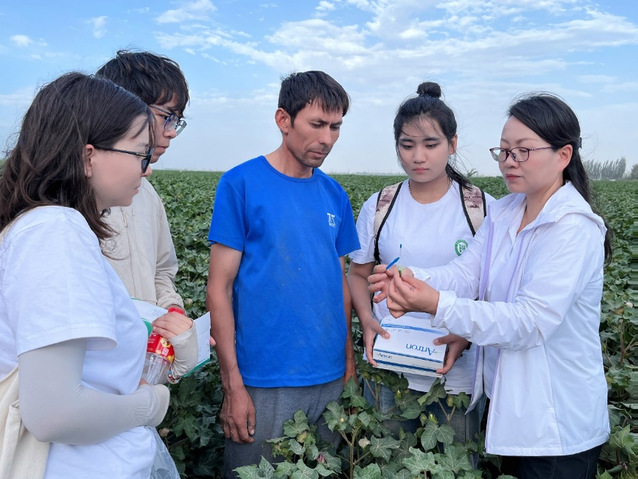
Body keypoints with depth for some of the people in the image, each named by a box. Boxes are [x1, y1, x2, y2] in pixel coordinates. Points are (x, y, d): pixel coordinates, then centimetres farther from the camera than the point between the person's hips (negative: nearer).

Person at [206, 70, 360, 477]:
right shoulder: (240, 184, -8)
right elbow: (219, 289, -9)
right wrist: (233, 385, -12)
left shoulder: (335, 195, 6)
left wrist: (349, 359, 8)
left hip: (331, 380, 5)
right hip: (263, 384, -5)